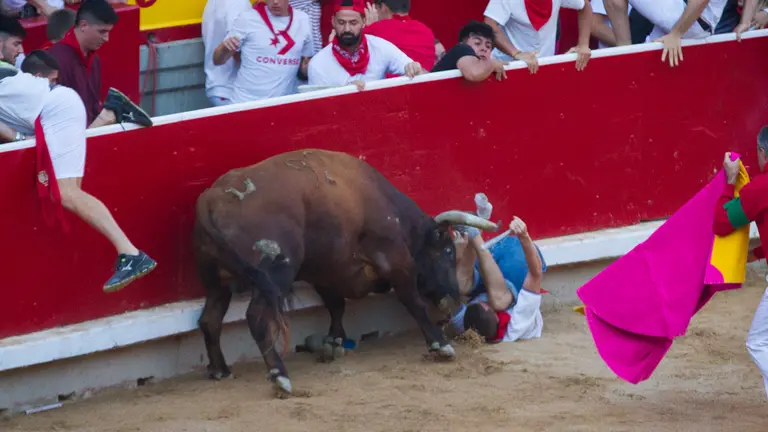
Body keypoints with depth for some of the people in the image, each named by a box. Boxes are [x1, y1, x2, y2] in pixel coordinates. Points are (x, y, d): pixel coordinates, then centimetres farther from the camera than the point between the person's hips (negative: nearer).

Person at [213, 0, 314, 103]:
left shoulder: (303, 20, 4)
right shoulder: (247, 18, -5)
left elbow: (304, 69, 12)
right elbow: (217, 60, -3)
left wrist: (312, 69, -9)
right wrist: (224, 47, -23)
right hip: (246, 102, -3)